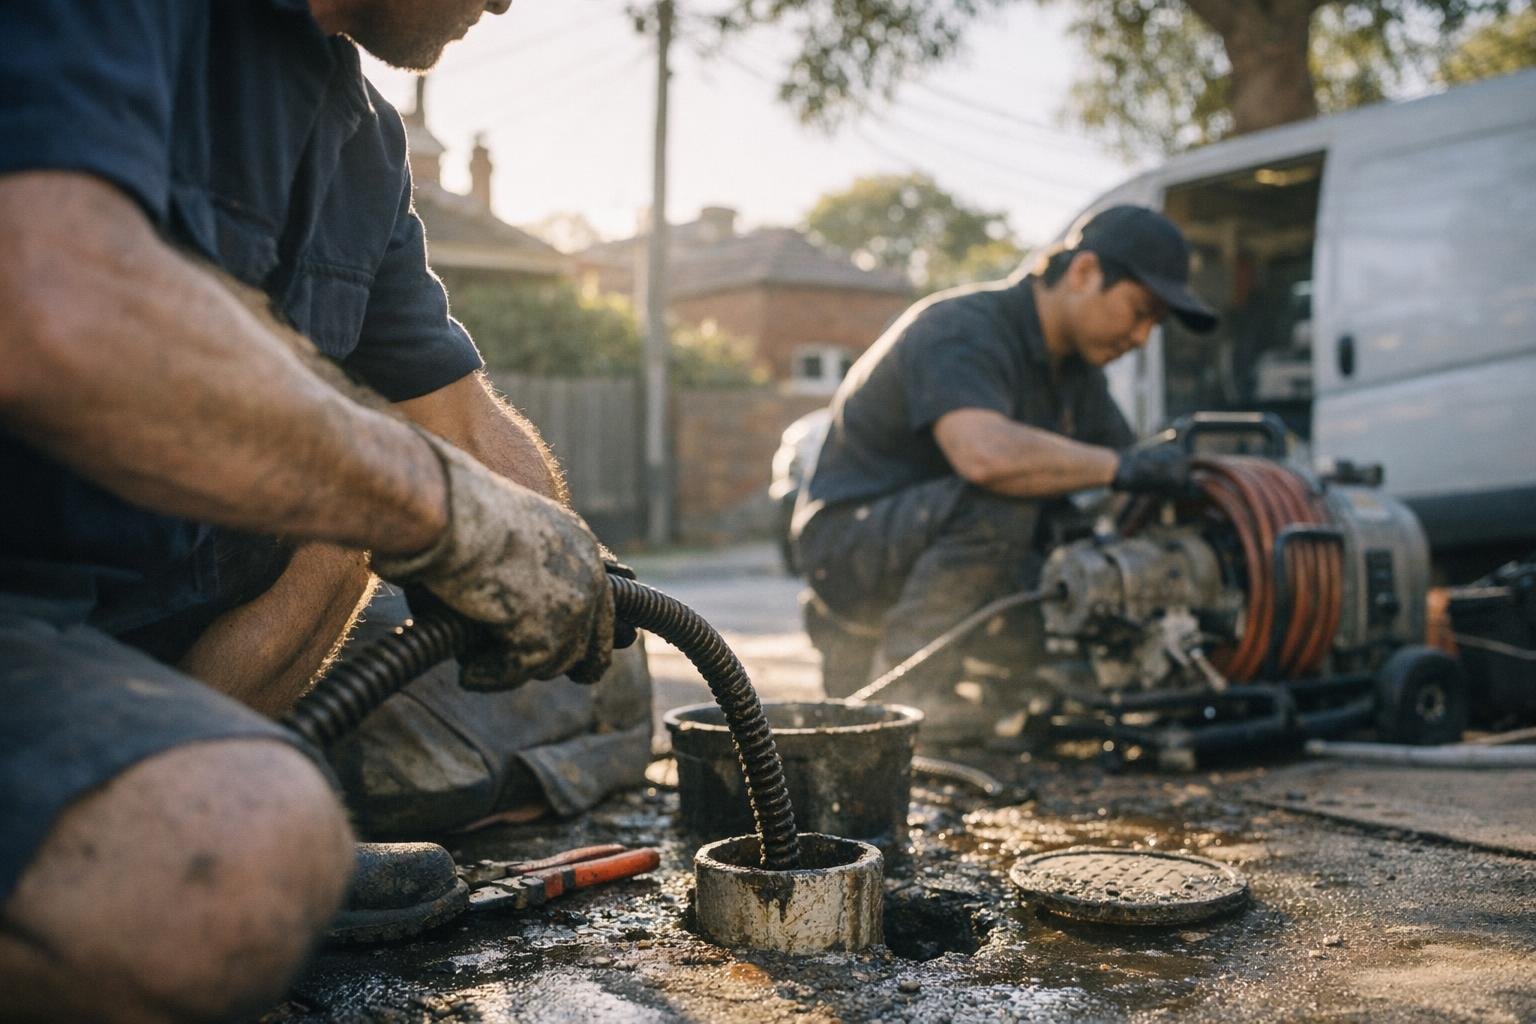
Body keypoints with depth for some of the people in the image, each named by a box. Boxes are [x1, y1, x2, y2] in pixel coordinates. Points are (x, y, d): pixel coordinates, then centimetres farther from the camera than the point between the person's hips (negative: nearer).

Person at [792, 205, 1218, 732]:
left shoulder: (1073, 363, 10)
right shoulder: (962, 329, -21)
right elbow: (984, 452, -39)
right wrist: (1121, 467, -31)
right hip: (853, 537, -9)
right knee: (1000, 499, -33)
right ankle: (906, 691, -22)